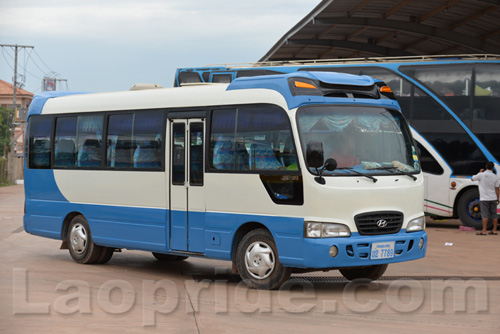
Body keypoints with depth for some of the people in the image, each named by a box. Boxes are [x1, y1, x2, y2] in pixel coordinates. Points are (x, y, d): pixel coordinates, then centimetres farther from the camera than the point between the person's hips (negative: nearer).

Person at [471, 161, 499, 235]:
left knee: (485, 215, -4)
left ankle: (484, 231, -8)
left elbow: (473, 178, 7)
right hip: (493, 198, 3)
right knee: (494, 214, 9)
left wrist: (480, 172, 18)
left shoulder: (481, 175, -10)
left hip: (484, 199, -3)